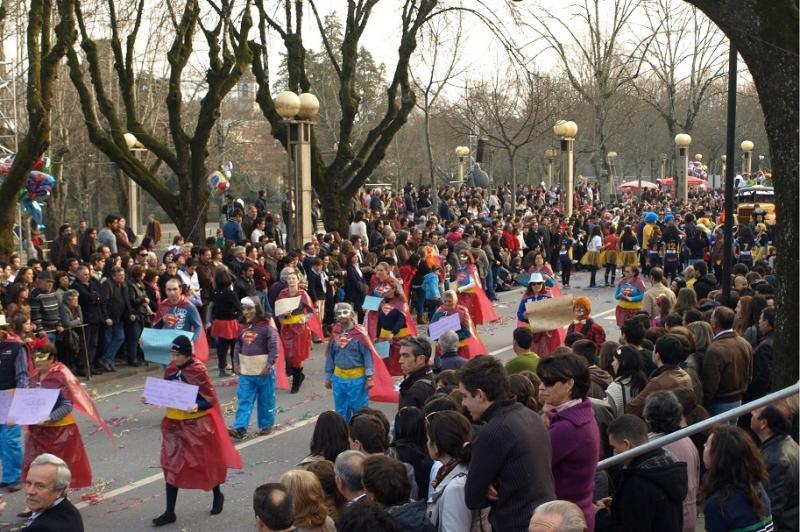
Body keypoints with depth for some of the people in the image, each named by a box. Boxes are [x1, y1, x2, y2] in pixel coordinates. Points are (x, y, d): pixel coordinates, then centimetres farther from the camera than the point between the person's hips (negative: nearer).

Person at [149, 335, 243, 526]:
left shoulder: (198, 370, -18)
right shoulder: (171, 368, -1)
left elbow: (210, 400, -16)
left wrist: (196, 406, -35)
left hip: (197, 424, -5)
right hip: (174, 423, 5)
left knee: (205, 462, 11)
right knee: (171, 465, 4)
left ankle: (218, 496, 37)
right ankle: (169, 512, 11)